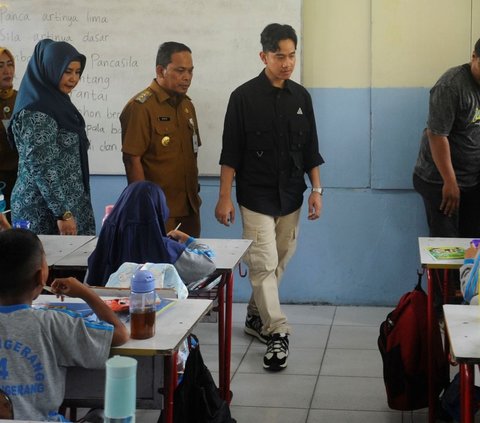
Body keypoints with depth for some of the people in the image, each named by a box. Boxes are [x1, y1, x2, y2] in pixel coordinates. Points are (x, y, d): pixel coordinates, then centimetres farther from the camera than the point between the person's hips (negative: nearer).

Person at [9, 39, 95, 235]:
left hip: (70, 204, 9)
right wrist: (62, 213, -21)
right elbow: (42, 168, -20)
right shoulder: (36, 113, -16)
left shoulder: (57, 103, 12)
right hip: (45, 211, -9)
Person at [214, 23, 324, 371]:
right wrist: (224, 197, -9)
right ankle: (278, 332, -1)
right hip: (257, 198, -4)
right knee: (264, 264, -7)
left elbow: (310, 149, 11)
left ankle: (256, 317, 30)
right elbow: (231, 152, -7)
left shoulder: (301, 96, 5)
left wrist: (316, 190, 5)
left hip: (291, 198, 5)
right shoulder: (244, 97, -8)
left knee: (279, 263, 12)